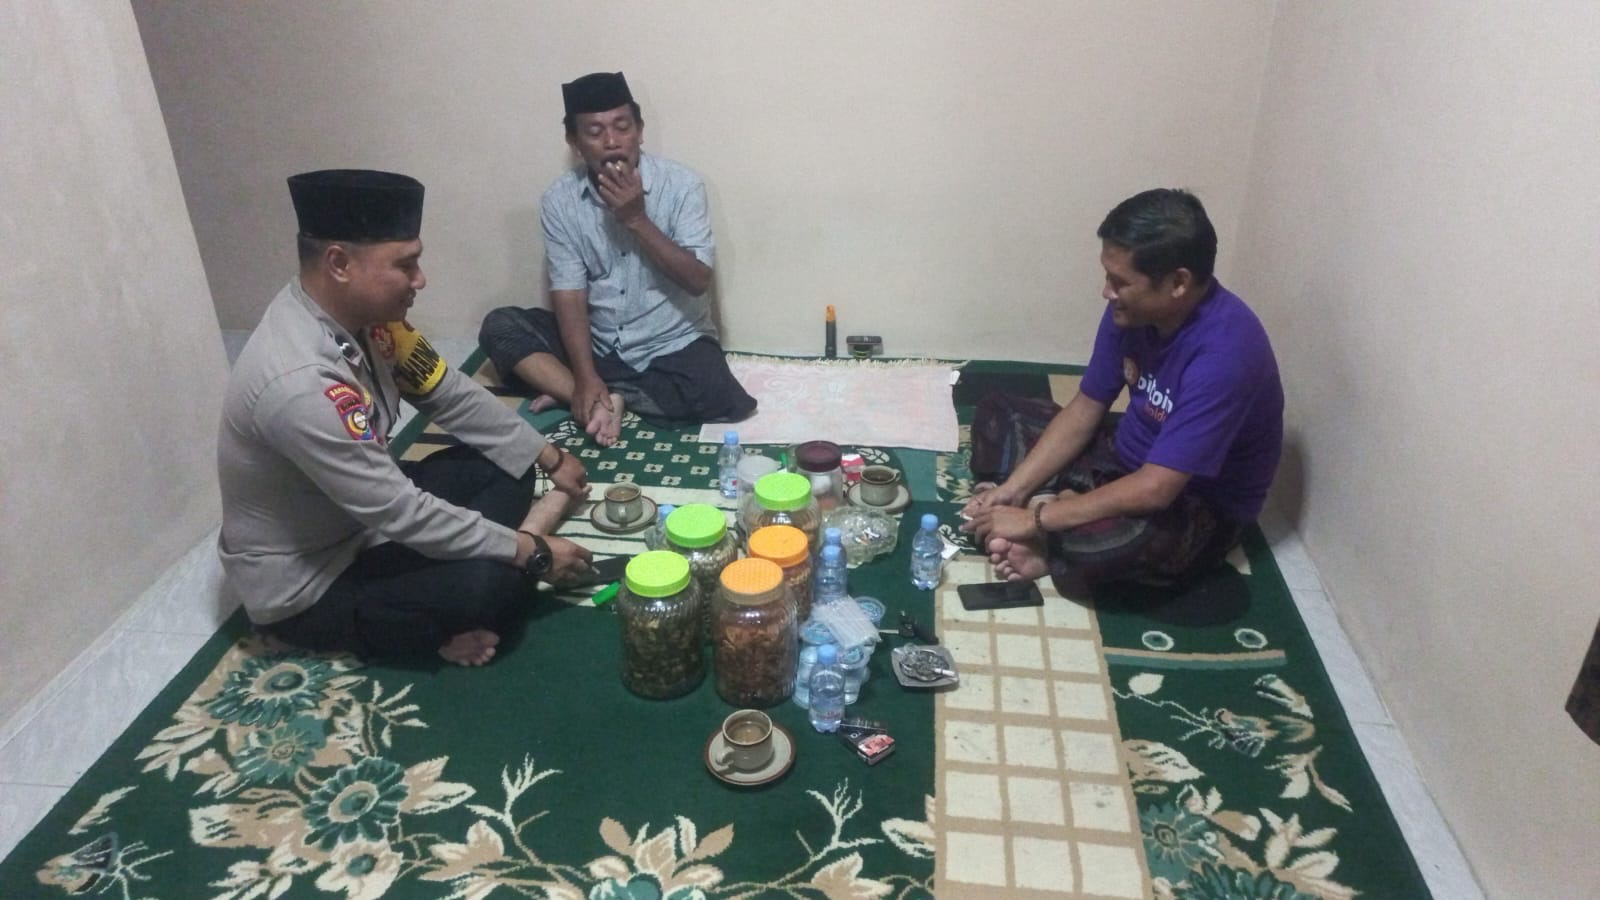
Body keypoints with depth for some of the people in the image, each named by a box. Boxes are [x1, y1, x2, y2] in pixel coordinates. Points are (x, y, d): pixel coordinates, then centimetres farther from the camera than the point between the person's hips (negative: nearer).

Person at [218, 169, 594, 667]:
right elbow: (404, 514, -30)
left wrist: (549, 457, 4)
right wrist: (531, 550, -21)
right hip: (303, 586, -9)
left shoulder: (363, 313, -9)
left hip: (362, 518, 9)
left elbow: (451, 395, 4)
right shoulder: (301, 384, -36)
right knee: (492, 582, -29)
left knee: (507, 469, 4)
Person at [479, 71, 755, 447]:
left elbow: (698, 282, -17)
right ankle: (597, 397, -24)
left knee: (714, 396, -32)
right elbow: (570, 297, -10)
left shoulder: (680, 184, -12)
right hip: (598, 344, 2)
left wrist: (637, 219, -25)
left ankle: (586, 396, -12)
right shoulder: (560, 200, -6)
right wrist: (585, 378, -23)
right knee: (499, 326, -15)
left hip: (673, 344, -2)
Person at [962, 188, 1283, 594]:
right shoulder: (1132, 308, -11)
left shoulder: (1223, 353, -34)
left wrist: (1036, 518, -29)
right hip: (1130, 455, 8)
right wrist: (1013, 489, -12)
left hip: (1199, 506, -8)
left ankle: (1055, 540, -8)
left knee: (1102, 542, -41)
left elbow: (1153, 490, -35)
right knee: (997, 414, 5)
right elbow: (1084, 411, -2)